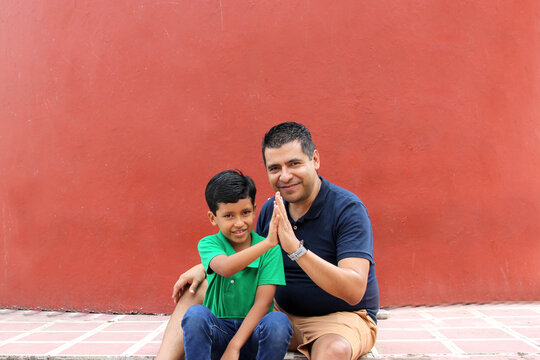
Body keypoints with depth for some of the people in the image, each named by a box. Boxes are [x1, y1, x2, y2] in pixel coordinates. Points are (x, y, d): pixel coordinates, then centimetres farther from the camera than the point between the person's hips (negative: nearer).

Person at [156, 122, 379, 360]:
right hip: (283, 313, 6)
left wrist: (296, 248, -39)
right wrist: (204, 268, 0)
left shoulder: (347, 209, -19)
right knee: (196, 289, 1)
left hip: (344, 317, -6)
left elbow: (354, 291, -29)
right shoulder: (271, 209, 1)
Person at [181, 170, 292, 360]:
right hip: (218, 330, 0)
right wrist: (267, 243, -41)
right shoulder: (208, 244, -4)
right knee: (196, 313, -30)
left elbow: (263, 302, -12)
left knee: (278, 321, -32)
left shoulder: (269, 251, -4)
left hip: (253, 330, 0)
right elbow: (225, 268, -28)